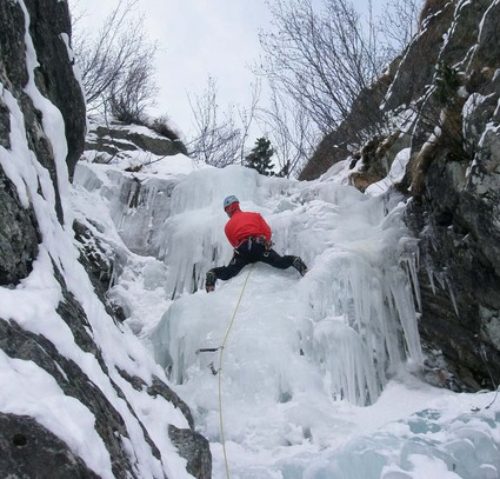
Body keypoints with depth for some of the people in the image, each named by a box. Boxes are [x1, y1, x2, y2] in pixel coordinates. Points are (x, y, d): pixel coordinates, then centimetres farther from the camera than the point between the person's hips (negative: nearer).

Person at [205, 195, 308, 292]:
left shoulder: (228, 226, 27)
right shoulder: (255, 215, 28)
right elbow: (267, 231, 15)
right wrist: (265, 243, 26)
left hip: (241, 250, 0)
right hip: (259, 245, 0)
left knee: (227, 273, -3)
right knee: (281, 263, -5)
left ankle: (213, 273, -28)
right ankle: (294, 261, -31)